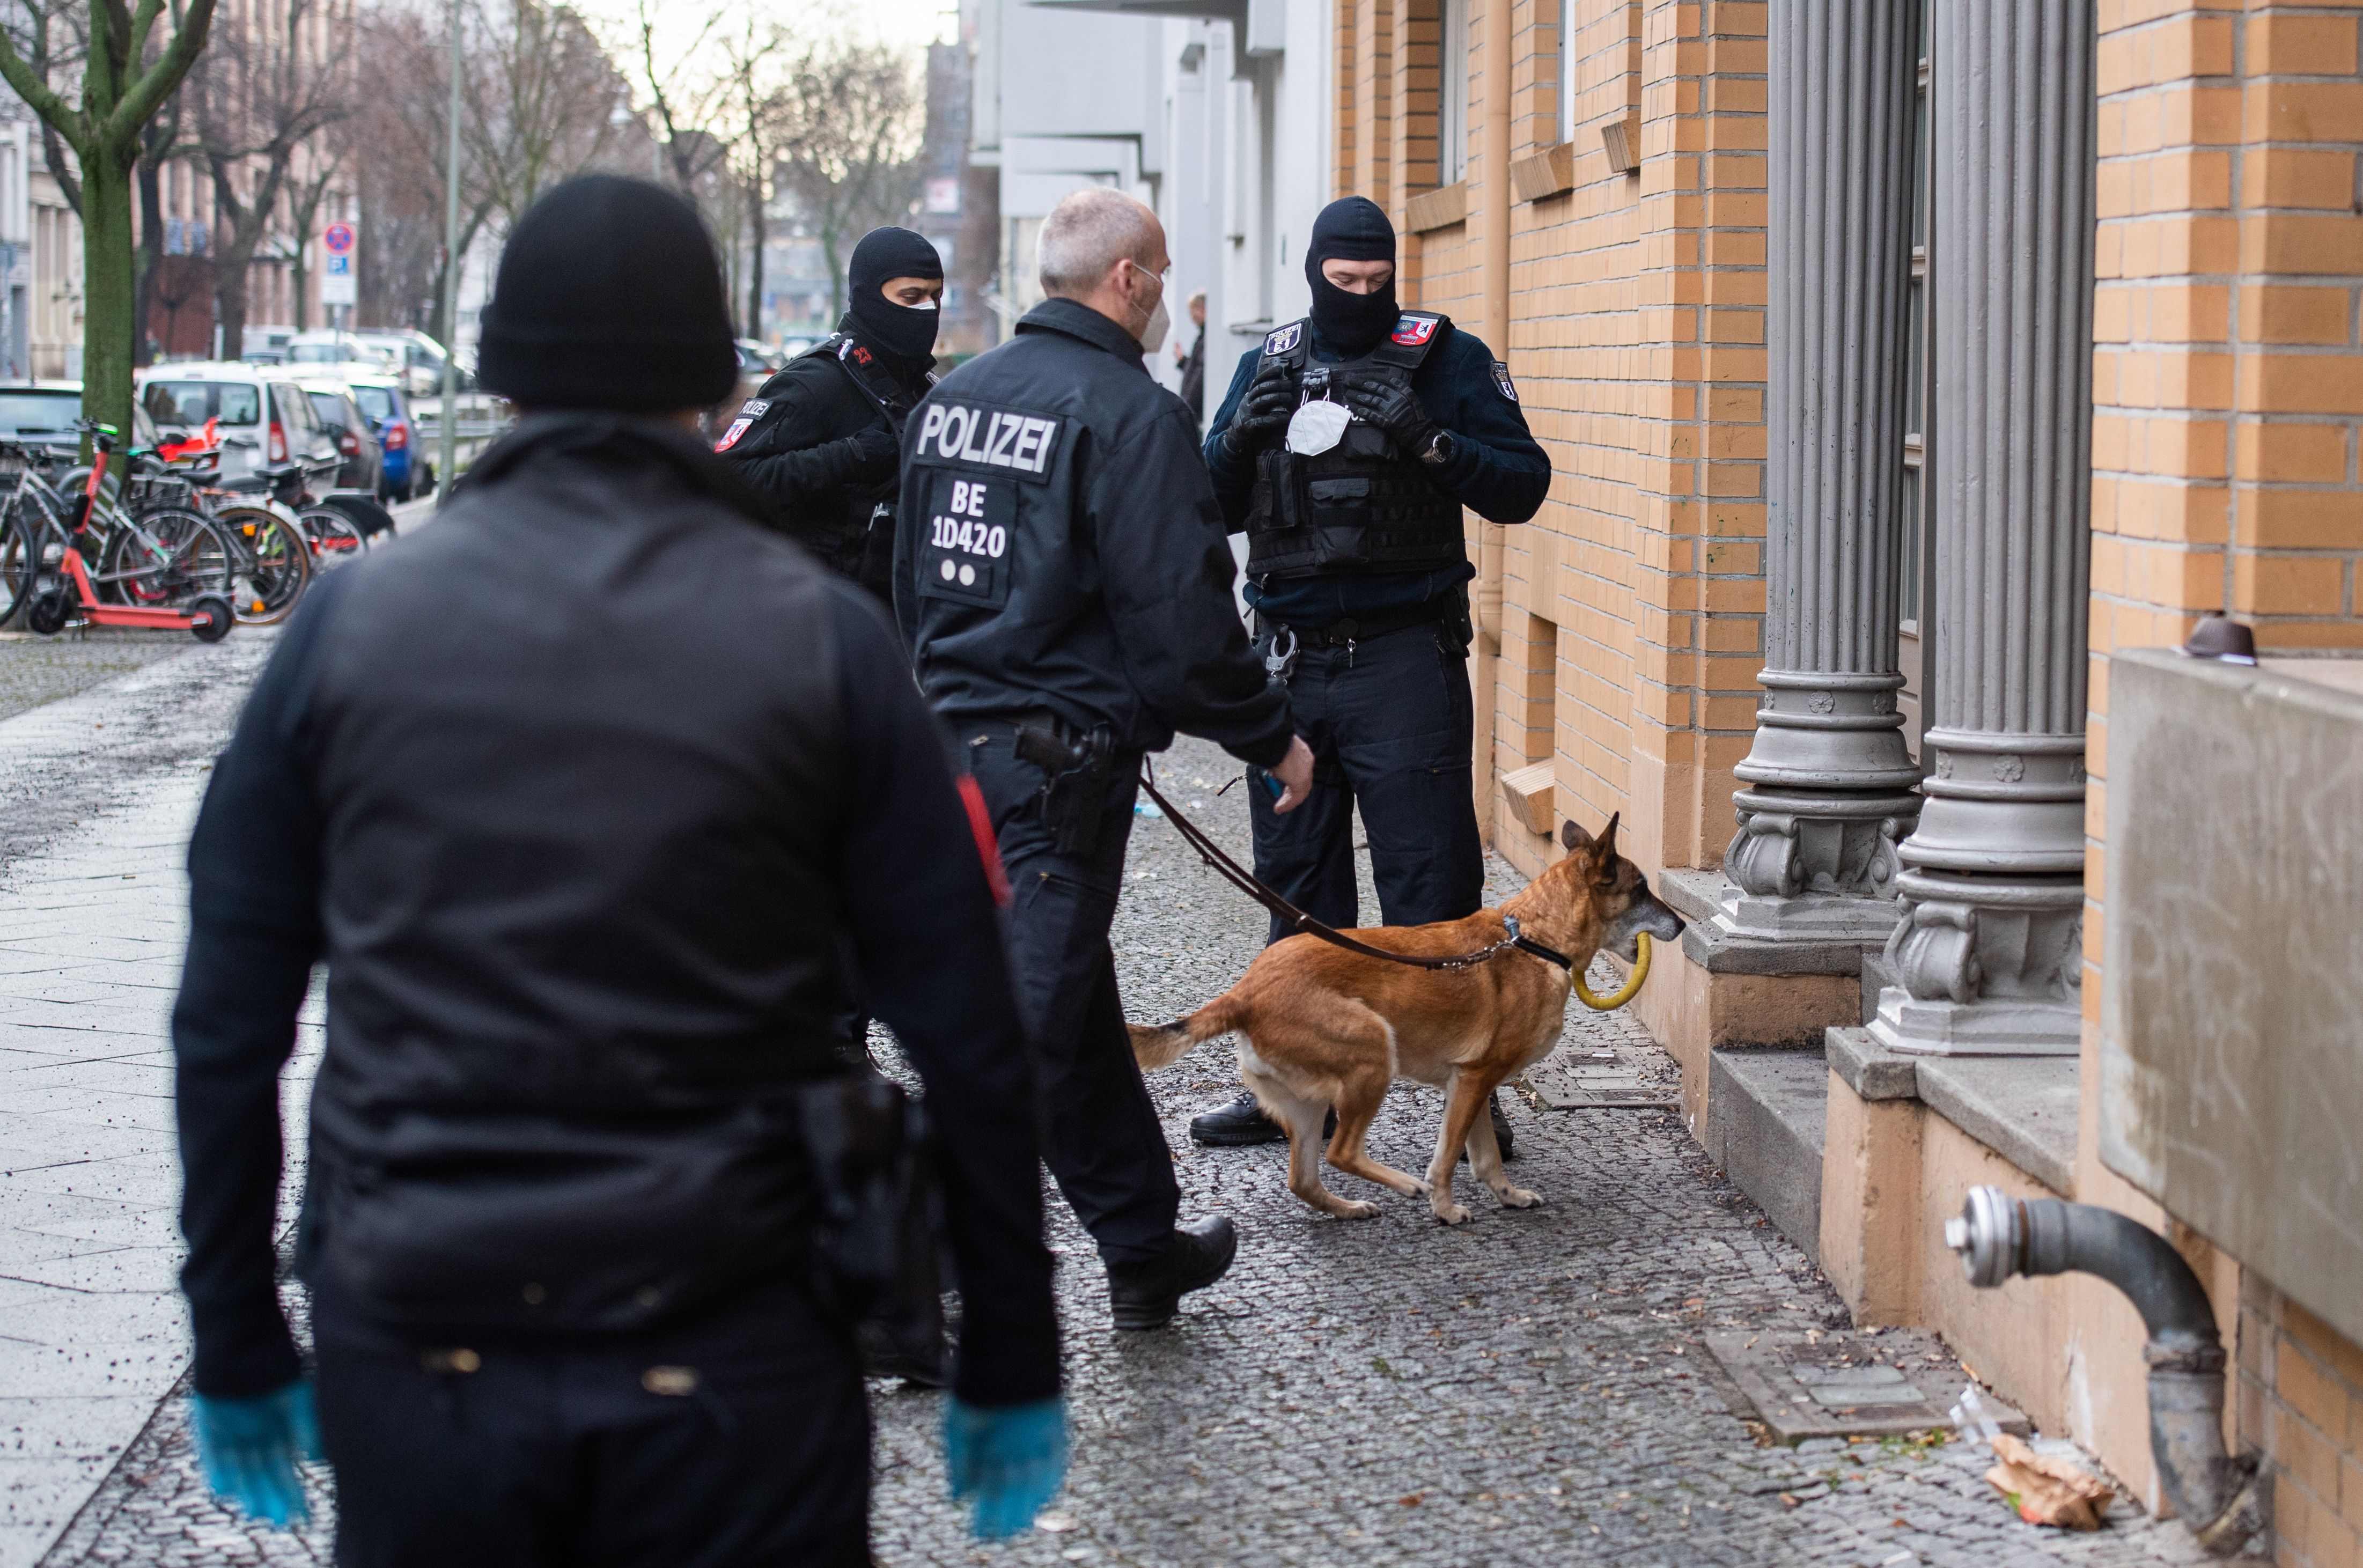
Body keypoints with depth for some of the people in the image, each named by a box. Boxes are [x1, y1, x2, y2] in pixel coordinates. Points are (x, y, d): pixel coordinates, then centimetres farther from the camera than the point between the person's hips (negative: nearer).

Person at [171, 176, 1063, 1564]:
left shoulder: (351, 626, 1)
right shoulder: (821, 641, -4)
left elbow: (227, 1025, 4)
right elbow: (968, 1039, -4)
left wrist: (237, 1344, 14)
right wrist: (1012, 1367, 5)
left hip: (414, 1354, 2)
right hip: (726, 1369, -2)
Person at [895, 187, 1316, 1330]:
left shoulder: (951, 397, 12)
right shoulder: (1130, 412, -13)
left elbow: (912, 584, 21)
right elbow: (1181, 614, -16)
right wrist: (1272, 738, -4)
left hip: (953, 732, 9)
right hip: (1061, 756, -9)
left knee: (1081, 1013, 19)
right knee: (1025, 1026, -6)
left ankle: (1143, 1248, 30)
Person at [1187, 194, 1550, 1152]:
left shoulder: (1449, 358, -1)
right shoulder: (1268, 364, 12)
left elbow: (1521, 488, -5)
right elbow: (1216, 510, 13)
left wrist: (1432, 443, -20)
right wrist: (1241, 441, -7)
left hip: (1405, 659, -4)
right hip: (1289, 660, 5)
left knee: (1432, 886, -5)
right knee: (1296, 884, 11)